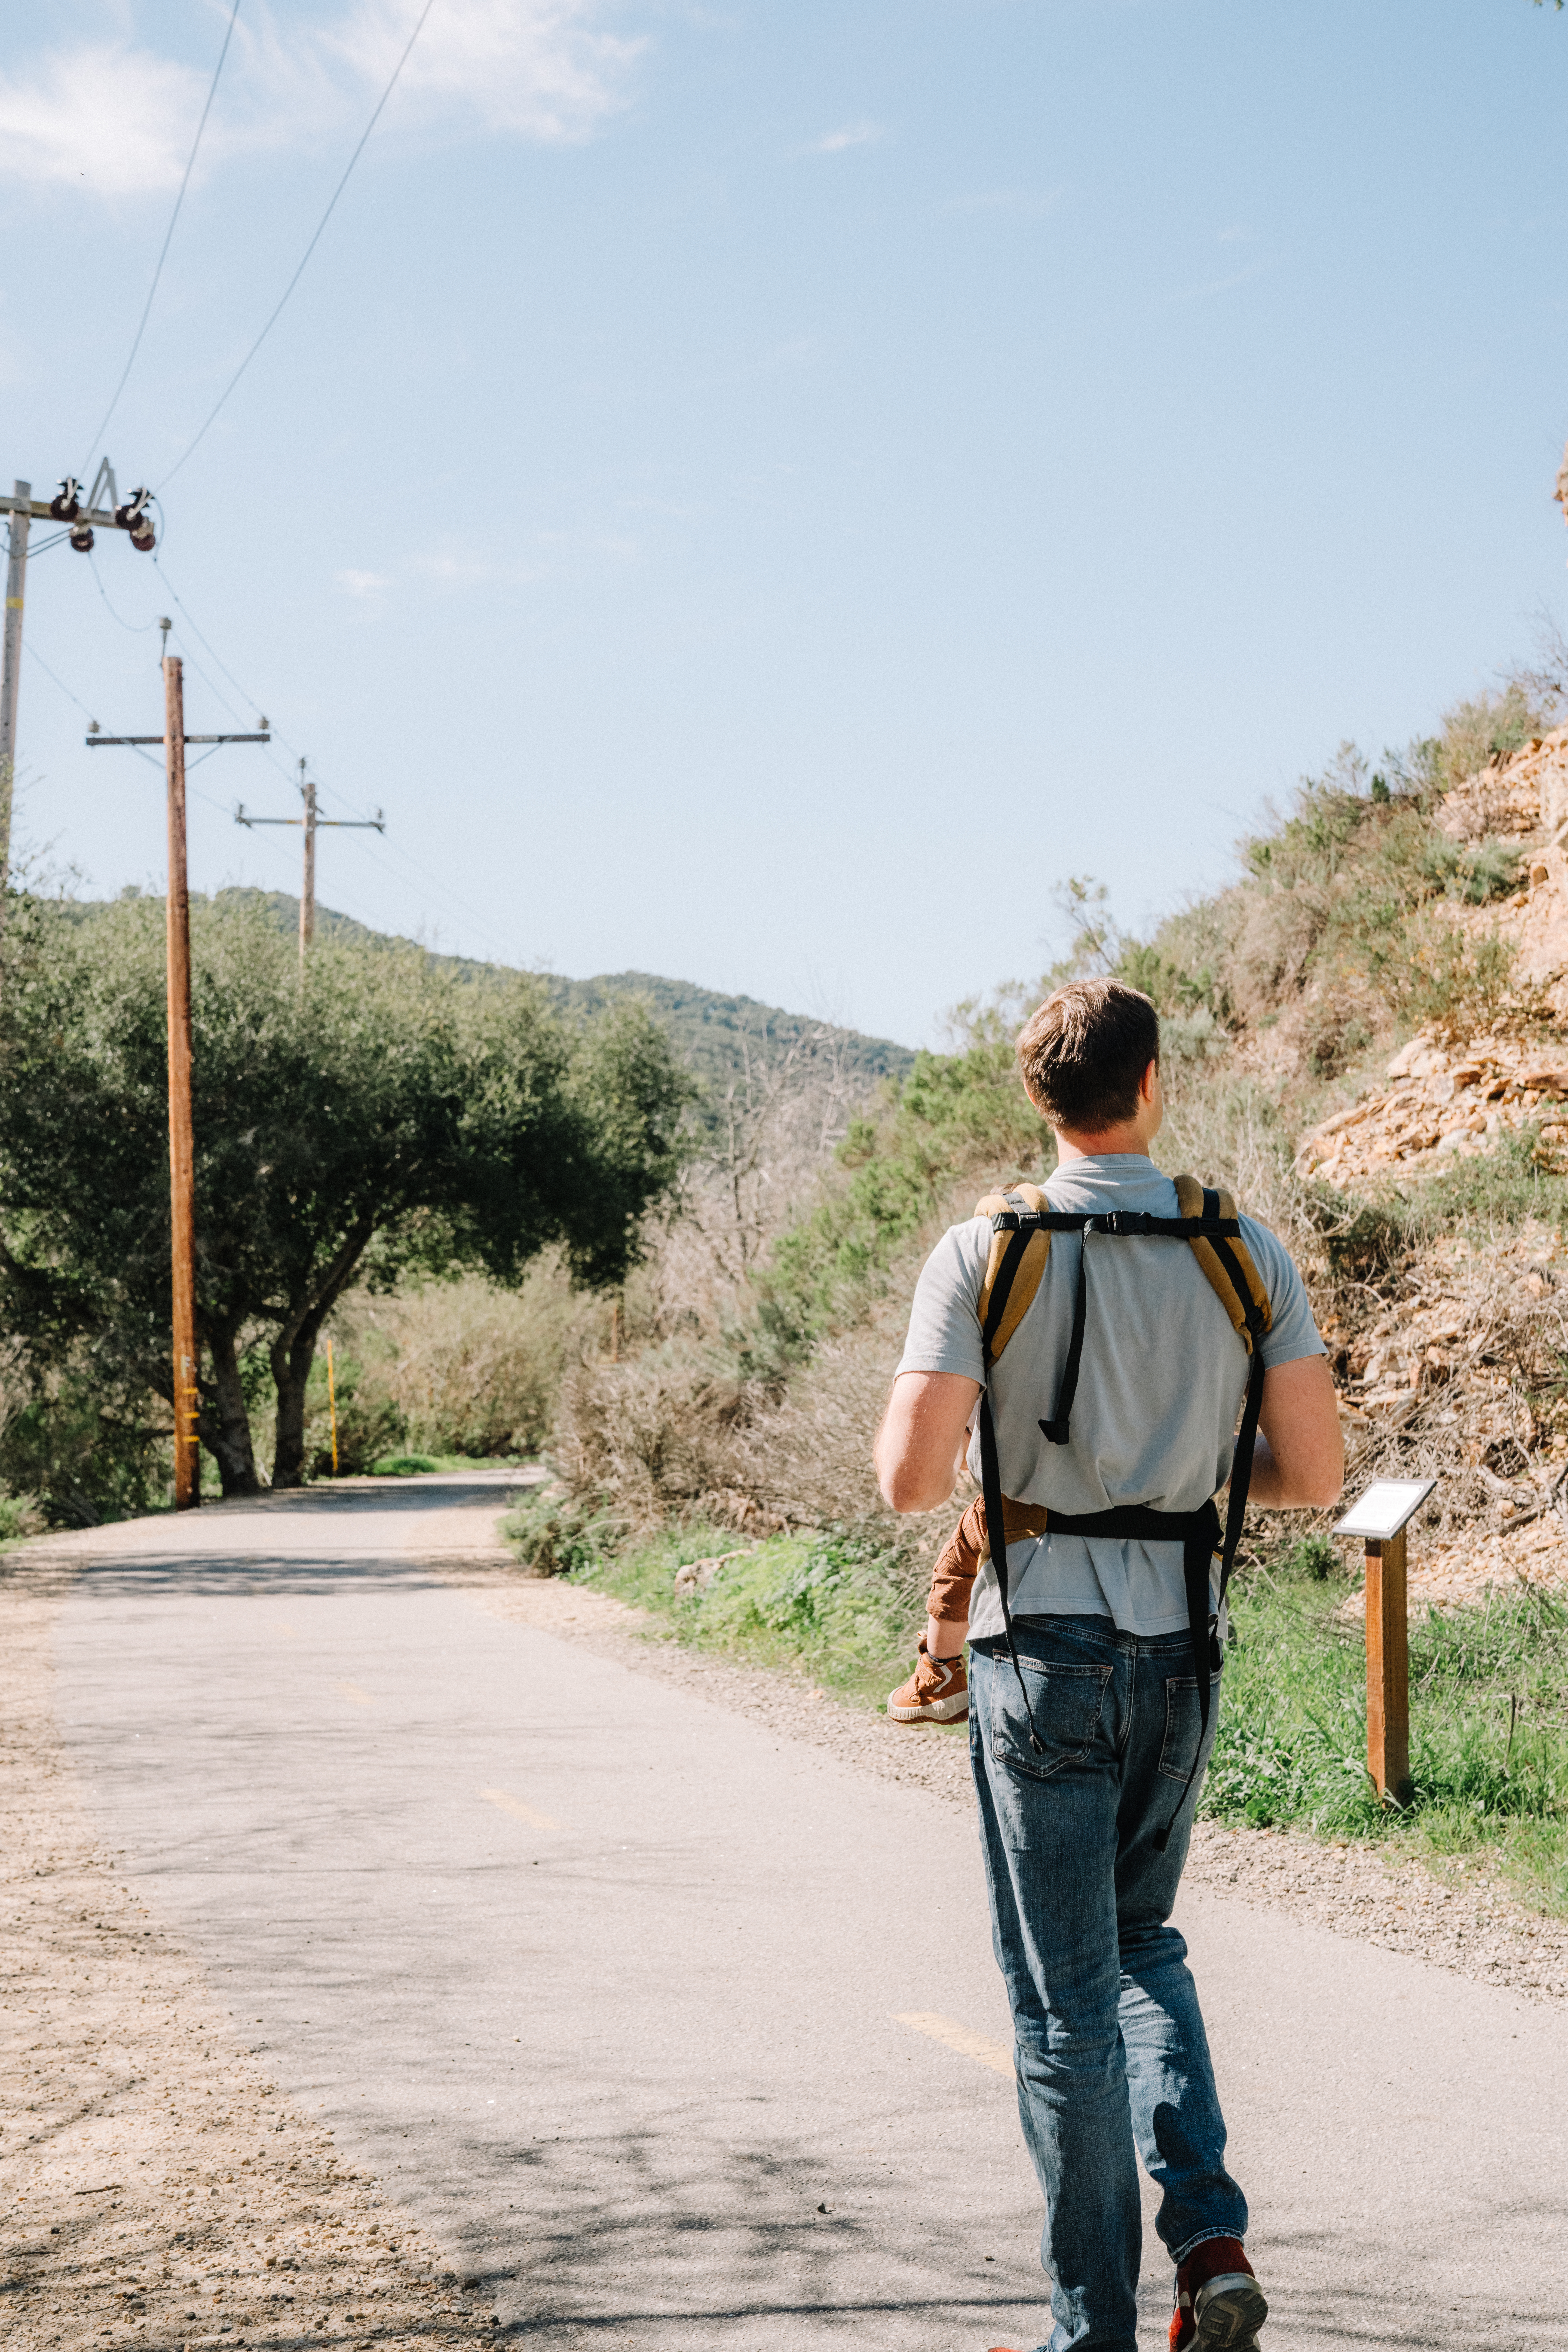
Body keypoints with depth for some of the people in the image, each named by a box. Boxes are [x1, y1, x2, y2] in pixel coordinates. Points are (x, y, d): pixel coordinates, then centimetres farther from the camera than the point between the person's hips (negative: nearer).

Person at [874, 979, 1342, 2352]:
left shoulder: (985, 1253, -10)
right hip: (1183, 1656, 3)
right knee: (1143, 1943, 24)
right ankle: (1210, 2232, 8)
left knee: (1065, 1999, 6)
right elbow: (1316, 1477, -1)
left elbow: (908, 1479, -14)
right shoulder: (1247, 1254, -1)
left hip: (1047, 1652, -3)